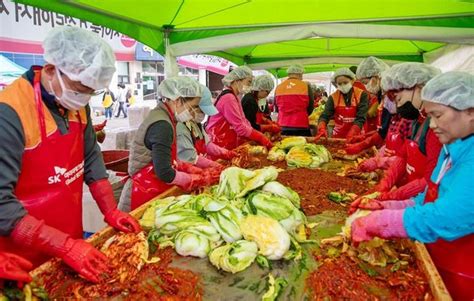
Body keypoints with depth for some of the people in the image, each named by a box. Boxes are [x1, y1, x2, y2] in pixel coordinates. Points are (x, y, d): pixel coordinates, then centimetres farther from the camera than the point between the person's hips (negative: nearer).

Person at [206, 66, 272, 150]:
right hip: (219, 145, -9)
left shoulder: (234, 97, 14)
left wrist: (261, 136, 1)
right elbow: (240, 127, -21)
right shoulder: (228, 97, -17)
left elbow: (244, 122, 10)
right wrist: (261, 138, -16)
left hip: (228, 145, 9)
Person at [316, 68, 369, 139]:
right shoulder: (333, 97, 0)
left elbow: (361, 118, -13)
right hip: (338, 136, 2)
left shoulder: (362, 95, -4)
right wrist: (322, 129, -28)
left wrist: (351, 135, -27)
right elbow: (325, 116, -8)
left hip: (356, 136, -1)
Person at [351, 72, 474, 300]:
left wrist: (373, 223, -27)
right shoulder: (452, 149, 3)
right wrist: (385, 207, -6)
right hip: (437, 265, 7)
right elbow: (427, 200, 7)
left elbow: (445, 219, -34)